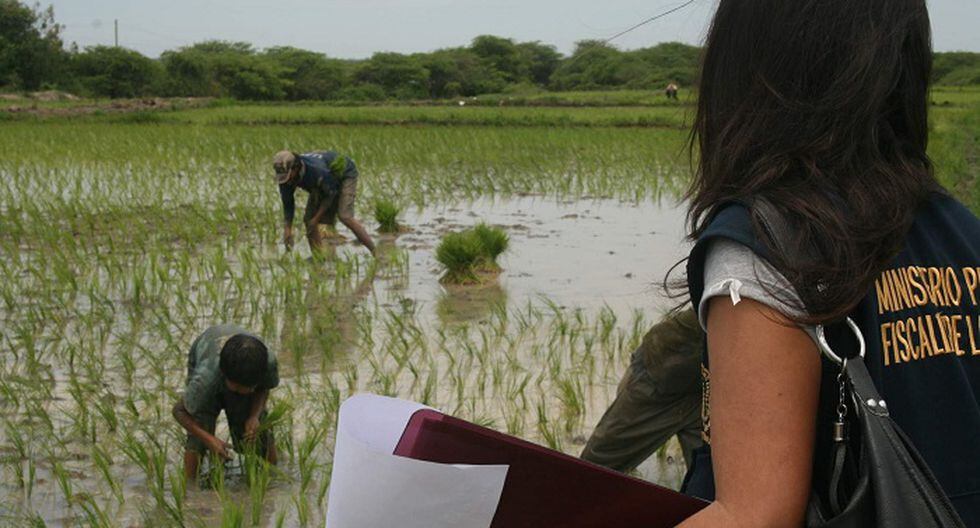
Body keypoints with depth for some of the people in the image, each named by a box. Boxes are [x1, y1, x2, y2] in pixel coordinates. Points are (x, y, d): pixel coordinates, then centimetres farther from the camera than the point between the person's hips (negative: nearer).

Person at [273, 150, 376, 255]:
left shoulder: (315, 169, -42)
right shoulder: (285, 177, -22)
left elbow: (331, 193, -26)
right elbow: (288, 204, -11)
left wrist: (316, 218, -24)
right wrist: (287, 230, -20)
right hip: (323, 183, 7)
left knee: (345, 216, -23)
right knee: (309, 218, -5)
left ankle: (375, 251, -18)